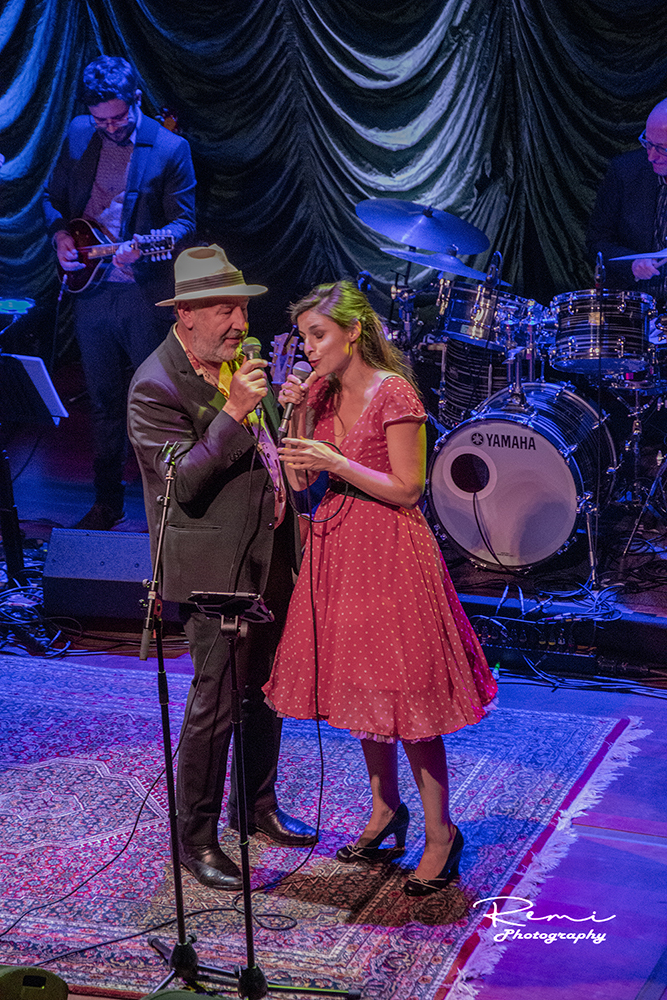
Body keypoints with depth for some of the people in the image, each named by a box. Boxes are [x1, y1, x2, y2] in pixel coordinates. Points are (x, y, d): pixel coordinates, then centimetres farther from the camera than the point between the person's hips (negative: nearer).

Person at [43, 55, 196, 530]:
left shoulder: (170, 148, -7)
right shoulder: (79, 134, 6)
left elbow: (184, 221, -8)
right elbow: (54, 198, 17)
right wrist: (60, 236, -2)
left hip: (145, 294, -4)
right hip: (91, 290, 4)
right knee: (105, 401, 12)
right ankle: (107, 503, 23)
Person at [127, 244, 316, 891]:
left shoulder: (239, 359, 10)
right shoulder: (154, 387, -15)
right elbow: (184, 483, -24)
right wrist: (234, 412, -28)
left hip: (269, 554, 8)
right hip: (216, 566, -8)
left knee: (265, 689, 18)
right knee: (216, 702, -4)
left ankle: (257, 806, 35)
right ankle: (195, 837, 10)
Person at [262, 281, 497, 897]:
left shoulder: (394, 393, -15)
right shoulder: (322, 391, 7)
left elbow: (408, 489, -15)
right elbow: (301, 479, 6)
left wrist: (336, 461, -20)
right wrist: (299, 415, -6)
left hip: (389, 553, -7)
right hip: (339, 547, 8)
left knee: (403, 690, -4)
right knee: (359, 684, 15)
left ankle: (440, 833, 8)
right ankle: (386, 810, 31)